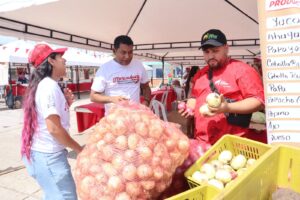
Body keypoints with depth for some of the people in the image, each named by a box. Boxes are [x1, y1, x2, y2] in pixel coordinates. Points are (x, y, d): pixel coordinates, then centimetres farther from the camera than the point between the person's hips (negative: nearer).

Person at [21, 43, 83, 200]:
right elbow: (54, 128, -24)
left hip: (46, 152, 10)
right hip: (48, 156, -10)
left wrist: (66, 104, 2)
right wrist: (79, 149, -14)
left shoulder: (45, 85, 10)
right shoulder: (49, 86, -20)